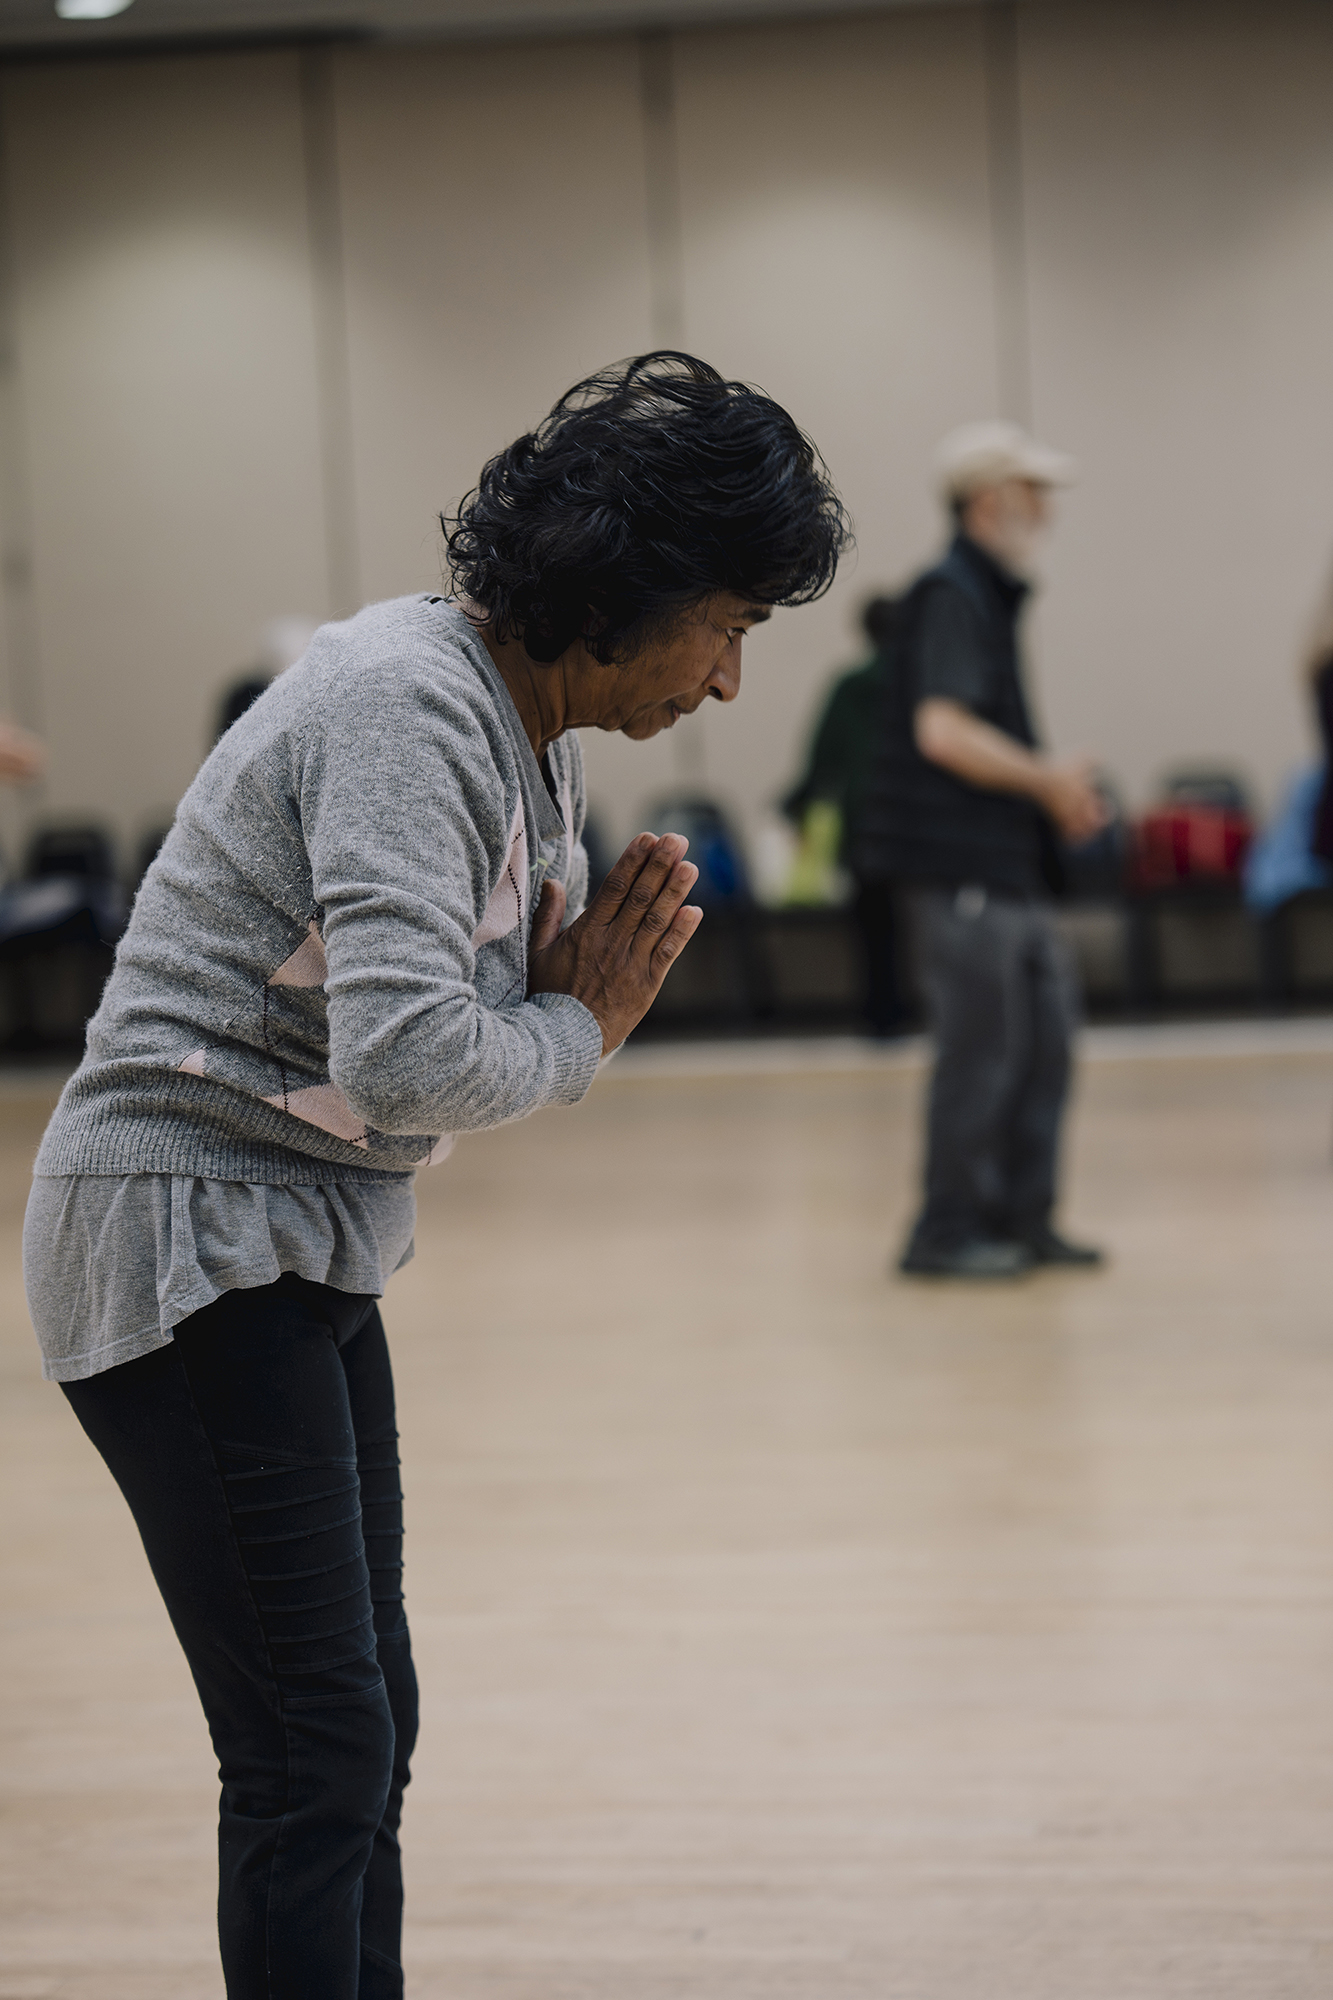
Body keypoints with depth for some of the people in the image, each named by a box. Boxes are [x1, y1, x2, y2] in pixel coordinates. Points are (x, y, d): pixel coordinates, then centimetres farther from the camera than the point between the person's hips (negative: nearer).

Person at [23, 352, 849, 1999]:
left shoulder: (533, 735, 10)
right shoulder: (409, 708, -22)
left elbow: (490, 1010, 13)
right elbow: (403, 1057, -32)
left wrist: (582, 989, -9)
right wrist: (576, 1031, -13)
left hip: (299, 1247, 10)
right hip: (188, 1247, -10)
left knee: (362, 1734, 14)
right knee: (318, 1750, -8)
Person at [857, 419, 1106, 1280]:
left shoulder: (990, 596, 17)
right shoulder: (951, 596, -13)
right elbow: (943, 731, -23)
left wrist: (1057, 791, 12)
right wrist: (1047, 779, -14)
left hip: (1010, 863, 10)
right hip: (963, 863, -10)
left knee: (1045, 1038, 12)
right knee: (982, 1048, -5)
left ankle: (1021, 1219, 19)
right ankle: (948, 1232, 3)